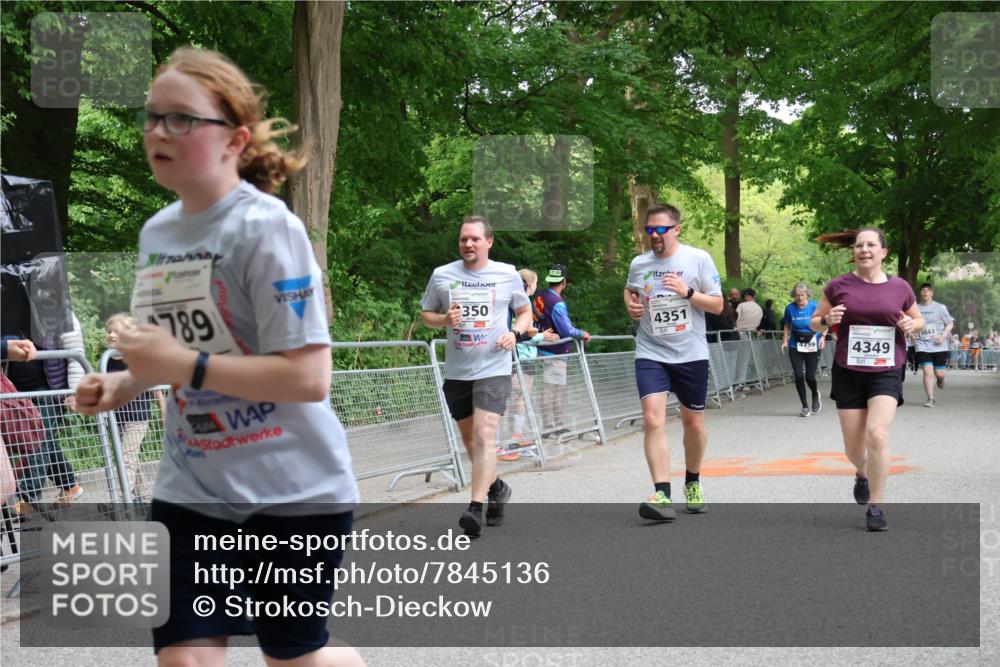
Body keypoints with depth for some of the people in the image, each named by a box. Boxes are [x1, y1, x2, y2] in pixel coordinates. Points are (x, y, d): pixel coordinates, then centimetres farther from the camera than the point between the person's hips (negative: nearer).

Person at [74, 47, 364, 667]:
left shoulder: (267, 228, -19)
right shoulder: (157, 231, 4)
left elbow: (308, 376, -24)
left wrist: (184, 367, -26)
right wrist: (126, 384, 1)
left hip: (291, 491, -6)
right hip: (192, 489, 6)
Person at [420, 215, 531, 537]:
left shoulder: (508, 275, 1)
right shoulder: (442, 275, 3)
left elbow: (525, 311, 13)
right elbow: (426, 314, 12)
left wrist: (515, 332, -7)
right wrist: (444, 320, -10)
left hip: (493, 369, -3)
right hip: (456, 372, 3)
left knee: (484, 437, -16)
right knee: (469, 440, 15)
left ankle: (476, 508, -18)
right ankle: (496, 487, 39)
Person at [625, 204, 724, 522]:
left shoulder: (699, 259, -4)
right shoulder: (638, 263, 3)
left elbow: (717, 305, -3)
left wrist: (687, 292, -18)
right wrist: (630, 304, 3)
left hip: (691, 354, -1)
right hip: (651, 354, 1)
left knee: (693, 422, 12)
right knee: (653, 419, -16)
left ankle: (693, 482, 36)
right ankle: (663, 495, -19)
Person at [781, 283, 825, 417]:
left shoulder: (814, 306, -8)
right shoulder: (790, 308, -1)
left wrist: (823, 337, -11)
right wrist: (785, 341, 1)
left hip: (812, 346, -2)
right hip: (795, 346, 2)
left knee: (810, 377, -3)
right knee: (799, 376, -6)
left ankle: (816, 396, 33)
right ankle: (805, 407, 9)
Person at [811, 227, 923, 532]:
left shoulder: (900, 288, 1)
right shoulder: (839, 286, -1)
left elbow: (919, 320, 17)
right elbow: (815, 322, 8)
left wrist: (911, 325, -6)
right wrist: (827, 320, -14)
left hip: (886, 373, -1)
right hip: (848, 373, 1)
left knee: (877, 434, -20)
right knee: (853, 447, 7)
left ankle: (875, 506, -6)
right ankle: (863, 474, 45)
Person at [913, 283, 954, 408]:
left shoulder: (940, 307, 1)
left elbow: (950, 323, 5)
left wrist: (943, 336, -10)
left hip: (939, 346, 0)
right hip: (922, 346, 0)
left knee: (939, 373, 2)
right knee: (927, 372, -12)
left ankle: (940, 379, 41)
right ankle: (930, 399, -5)